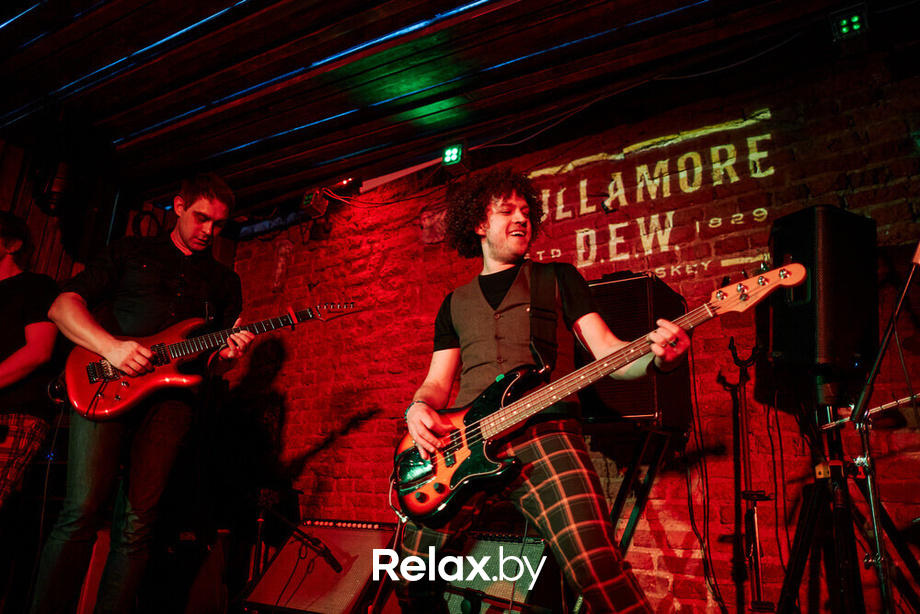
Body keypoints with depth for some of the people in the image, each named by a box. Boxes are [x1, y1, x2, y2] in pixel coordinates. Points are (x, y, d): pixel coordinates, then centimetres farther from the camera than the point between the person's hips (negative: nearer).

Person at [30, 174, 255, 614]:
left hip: (170, 394, 2)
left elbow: (214, 364, 19)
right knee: (84, 509, -13)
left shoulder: (224, 281, 23)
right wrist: (112, 347, -11)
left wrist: (229, 354, -6)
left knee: (137, 524, -5)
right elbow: (63, 305, 7)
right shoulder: (130, 251, 17)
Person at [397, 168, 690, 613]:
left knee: (598, 572, -25)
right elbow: (437, 382, 20)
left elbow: (610, 355, 8)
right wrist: (419, 408, -3)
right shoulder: (455, 302, 23)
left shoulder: (558, 277, 17)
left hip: (544, 430, -2)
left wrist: (657, 355, -14)